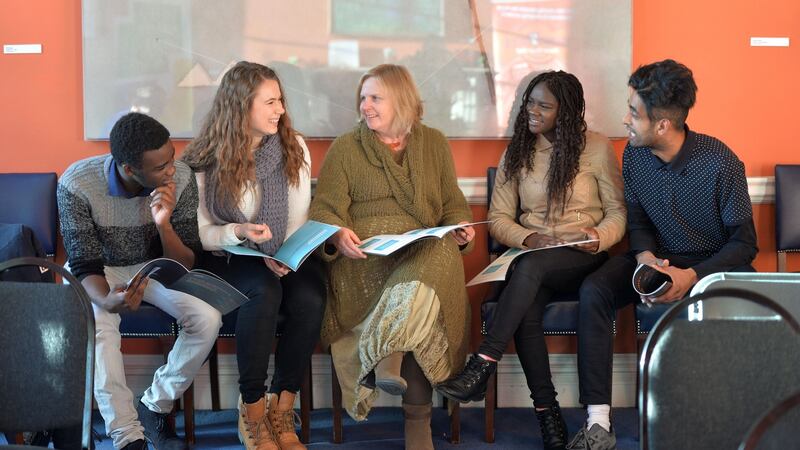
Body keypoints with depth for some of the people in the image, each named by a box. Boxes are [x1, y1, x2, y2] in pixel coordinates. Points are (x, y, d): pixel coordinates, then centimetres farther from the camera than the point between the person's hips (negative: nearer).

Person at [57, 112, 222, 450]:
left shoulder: (180, 179, -21)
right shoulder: (76, 184, -28)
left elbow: (185, 266, -14)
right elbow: (85, 266, -21)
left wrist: (164, 225, -35)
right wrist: (107, 301, -44)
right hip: (99, 271, -2)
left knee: (207, 318, -25)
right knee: (96, 327, -35)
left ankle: (155, 407, -4)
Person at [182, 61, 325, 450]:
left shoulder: (294, 148, 4)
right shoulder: (205, 163, -4)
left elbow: (299, 220, 3)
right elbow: (200, 234, -4)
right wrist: (239, 232, -24)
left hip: (285, 256, 3)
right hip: (228, 260, -3)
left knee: (310, 297, -30)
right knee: (264, 291, -35)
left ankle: (281, 410, -16)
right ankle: (252, 412, -21)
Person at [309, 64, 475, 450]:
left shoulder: (434, 144, 20)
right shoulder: (345, 148, 13)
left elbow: (453, 205, 22)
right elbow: (325, 210, 4)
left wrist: (461, 229, -2)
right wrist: (338, 235, -20)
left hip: (423, 250, 2)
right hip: (364, 256, -2)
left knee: (441, 258, -37)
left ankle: (387, 356, -39)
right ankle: (418, 418, -31)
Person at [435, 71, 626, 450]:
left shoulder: (596, 148, 2)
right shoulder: (516, 153, 12)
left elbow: (618, 211, 4)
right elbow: (498, 218, 9)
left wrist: (599, 237, -18)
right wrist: (528, 238, -11)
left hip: (582, 260, -3)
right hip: (533, 262, 3)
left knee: (529, 265, -37)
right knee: (526, 309, -33)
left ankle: (482, 368, -40)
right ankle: (548, 416, -29)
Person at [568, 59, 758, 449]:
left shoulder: (719, 162, -20)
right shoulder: (633, 155, -7)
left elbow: (744, 242, -15)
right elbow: (637, 219, 7)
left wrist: (692, 277, -29)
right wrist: (646, 257, -15)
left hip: (715, 261, -4)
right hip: (660, 257, 4)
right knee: (593, 292, -23)